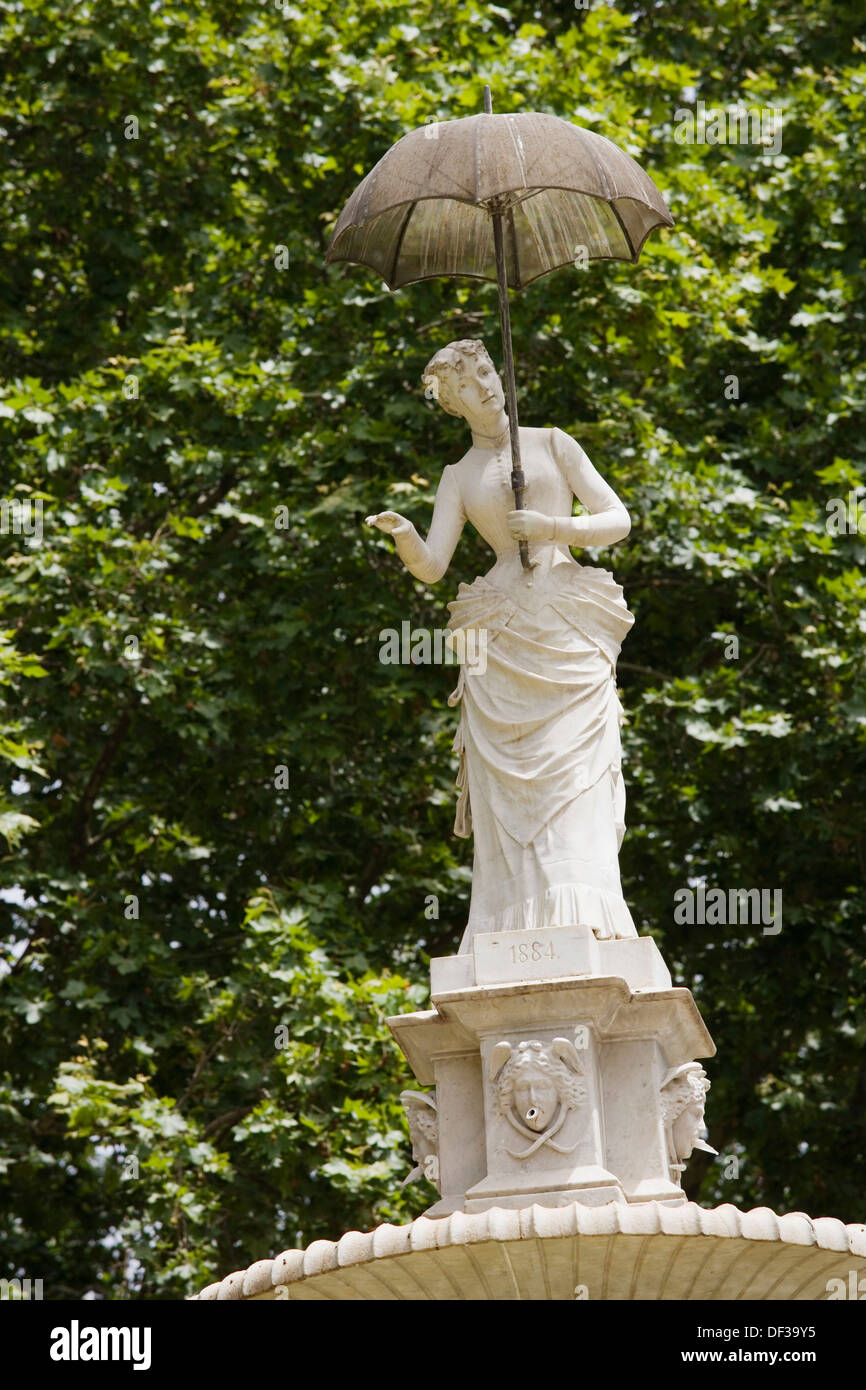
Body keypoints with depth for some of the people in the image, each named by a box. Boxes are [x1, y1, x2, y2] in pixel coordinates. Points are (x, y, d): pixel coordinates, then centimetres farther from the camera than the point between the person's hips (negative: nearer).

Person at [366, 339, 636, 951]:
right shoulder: (458, 476, 17)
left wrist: (550, 527, -7)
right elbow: (431, 566, 6)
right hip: (502, 640, 1)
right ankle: (514, 945, -9)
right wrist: (404, 536, -16)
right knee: (510, 796, -7)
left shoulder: (552, 444, 14)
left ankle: (585, 931, -22)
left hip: (569, 634, -1)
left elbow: (619, 520, 9)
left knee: (575, 781, -14)